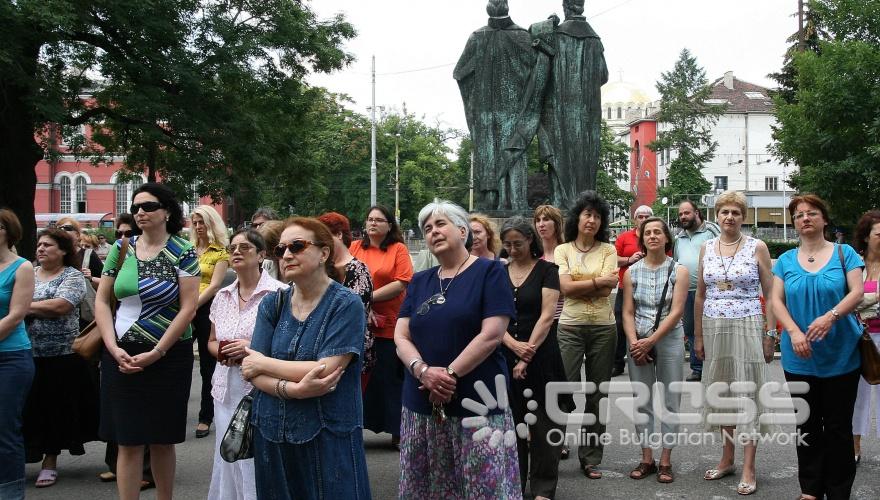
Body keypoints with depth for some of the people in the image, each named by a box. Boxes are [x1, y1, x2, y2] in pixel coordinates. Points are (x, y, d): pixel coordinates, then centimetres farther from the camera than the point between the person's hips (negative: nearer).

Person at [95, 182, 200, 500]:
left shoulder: (182, 252, -4)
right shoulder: (121, 249, 6)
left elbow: (189, 307, -9)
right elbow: (102, 301, 7)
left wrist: (156, 353, -13)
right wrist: (114, 349, -6)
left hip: (168, 356, -2)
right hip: (122, 356, 2)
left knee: (161, 439, 7)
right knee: (128, 440, 2)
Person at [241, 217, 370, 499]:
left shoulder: (345, 305, -10)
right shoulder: (272, 304, 6)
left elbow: (325, 371, -20)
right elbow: (254, 372, -2)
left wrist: (262, 363, -8)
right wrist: (293, 389, -21)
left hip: (327, 436, -4)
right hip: (271, 433, 5)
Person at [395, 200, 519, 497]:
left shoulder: (489, 272, -2)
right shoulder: (419, 282, 14)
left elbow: (491, 335, -12)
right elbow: (401, 337, 5)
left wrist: (449, 374, -14)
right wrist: (423, 371, -14)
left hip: (477, 402, -5)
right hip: (421, 404, 5)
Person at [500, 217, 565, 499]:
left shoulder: (547, 270, -1)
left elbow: (546, 316, -8)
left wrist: (528, 356, -13)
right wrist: (514, 346, -15)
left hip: (541, 356, -3)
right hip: (506, 356, 3)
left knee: (543, 423, 0)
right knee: (511, 421, 8)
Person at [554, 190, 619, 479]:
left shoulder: (608, 250, 6)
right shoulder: (563, 250, 5)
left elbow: (607, 289, -8)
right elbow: (565, 287, -10)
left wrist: (577, 285, -9)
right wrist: (599, 281, -8)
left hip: (603, 328, 2)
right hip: (570, 327, -1)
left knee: (597, 394, 8)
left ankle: (591, 458, 17)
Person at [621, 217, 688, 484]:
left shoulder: (678, 271, -3)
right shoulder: (631, 272, 4)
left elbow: (676, 312, -10)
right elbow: (627, 313, 2)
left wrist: (650, 342, -15)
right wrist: (635, 342, -13)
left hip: (669, 340, -2)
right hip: (638, 342, 2)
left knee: (670, 401, 1)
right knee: (642, 401, 6)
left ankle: (665, 461, 10)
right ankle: (646, 459, 15)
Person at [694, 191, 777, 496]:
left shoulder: (757, 247, -2)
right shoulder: (706, 248, 8)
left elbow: (770, 294, -2)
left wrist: (770, 335, -8)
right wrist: (698, 335, 10)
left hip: (747, 327, -4)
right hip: (713, 329, 4)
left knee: (747, 394, -2)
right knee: (721, 393, 10)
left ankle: (748, 469, 3)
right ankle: (727, 459, 23)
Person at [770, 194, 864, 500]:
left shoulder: (844, 253, 2)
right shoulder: (786, 260, 8)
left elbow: (857, 292, -8)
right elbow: (776, 300, 1)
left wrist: (830, 316, -26)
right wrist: (794, 332, -16)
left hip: (840, 355, -2)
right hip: (800, 357, 2)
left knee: (838, 426, 3)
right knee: (807, 425, 10)